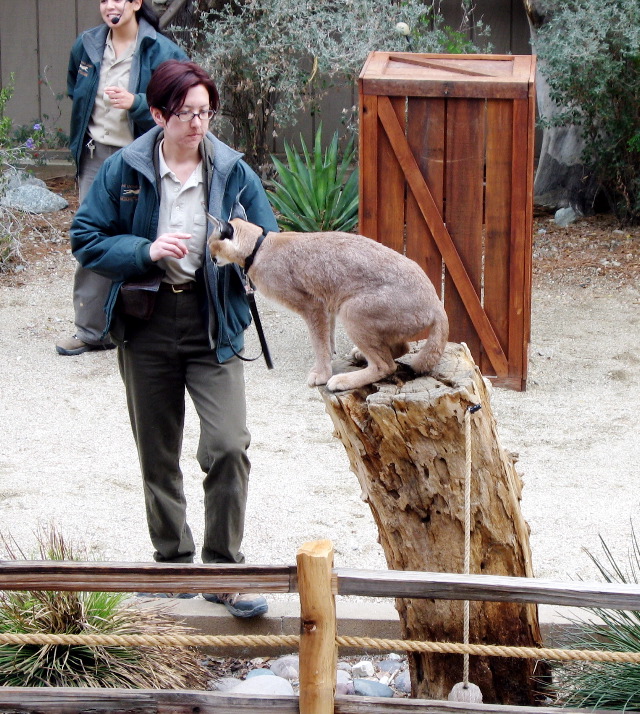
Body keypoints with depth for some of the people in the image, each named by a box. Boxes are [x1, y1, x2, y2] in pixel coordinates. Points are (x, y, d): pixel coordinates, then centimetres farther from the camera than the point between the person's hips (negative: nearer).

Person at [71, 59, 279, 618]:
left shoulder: (232, 169, -2)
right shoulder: (125, 169, -4)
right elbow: (86, 239, -2)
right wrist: (146, 251, -17)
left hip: (213, 324, -1)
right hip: (146, 325, 1)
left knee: (229, 446, -14)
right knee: (158, 455, 11)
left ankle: (224, 570, -1)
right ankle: (173, 561, 28)